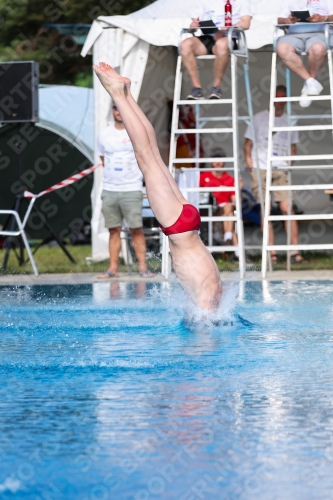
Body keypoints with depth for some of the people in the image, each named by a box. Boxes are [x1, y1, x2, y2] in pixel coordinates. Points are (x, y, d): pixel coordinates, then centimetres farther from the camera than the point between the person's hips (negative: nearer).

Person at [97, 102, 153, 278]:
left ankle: (142, 266, -2)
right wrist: (114, 174, 14)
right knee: (114, 230, 5)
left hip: (131, 189, -3)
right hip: (109, 189, 3)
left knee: (136, 229, -4)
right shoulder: (104, 134, 8)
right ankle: (113, 268, 6)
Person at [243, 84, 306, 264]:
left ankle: (295, 252, -8)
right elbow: (248, 144, 7)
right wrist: (250, 165, -4)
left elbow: (293, 147, 19)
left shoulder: (289, 121, 11)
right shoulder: (259, 118, 5)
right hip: (260, 169, -1)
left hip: (281, 170, 1)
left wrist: (289, 164, 3)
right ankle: (271, 253, 1)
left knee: (287, 208, -9)